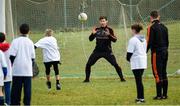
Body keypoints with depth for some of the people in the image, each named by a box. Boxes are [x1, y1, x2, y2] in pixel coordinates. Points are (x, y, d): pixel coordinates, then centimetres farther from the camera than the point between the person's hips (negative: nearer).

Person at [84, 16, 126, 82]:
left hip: (107, 51, -3)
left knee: (115, 64, -10)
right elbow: (90, 39, 6)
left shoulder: (109, 30, -3)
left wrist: (109, 35, -27)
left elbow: (114, 40, -10)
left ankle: (122, 78, 1)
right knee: (88, 64, -3)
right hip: (97, 51, 3)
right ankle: (87, 79, 11)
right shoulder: (97, 30, 6)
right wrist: (93, 34, -14)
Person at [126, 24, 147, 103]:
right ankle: (139, 96, 20)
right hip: (143, 62, 8)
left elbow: (130, 52, -14)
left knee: (138, 81, -5)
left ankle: (141, 98, -7)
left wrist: (128, 58, 7)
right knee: (139, 80, 15)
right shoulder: (144, 39, 12)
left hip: (136, 63, -8)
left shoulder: (133, 40, -13)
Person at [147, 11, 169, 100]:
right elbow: (167, 41, 14)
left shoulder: (152, 27, -10)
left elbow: (149, 42, -14)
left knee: (157, 74, -5)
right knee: (164, 73, 12)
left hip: (156, 52, -7)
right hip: (165, 52, 7)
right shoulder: (164, 27, 10)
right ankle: (165, 94, 14)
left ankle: (159, 95, -7)